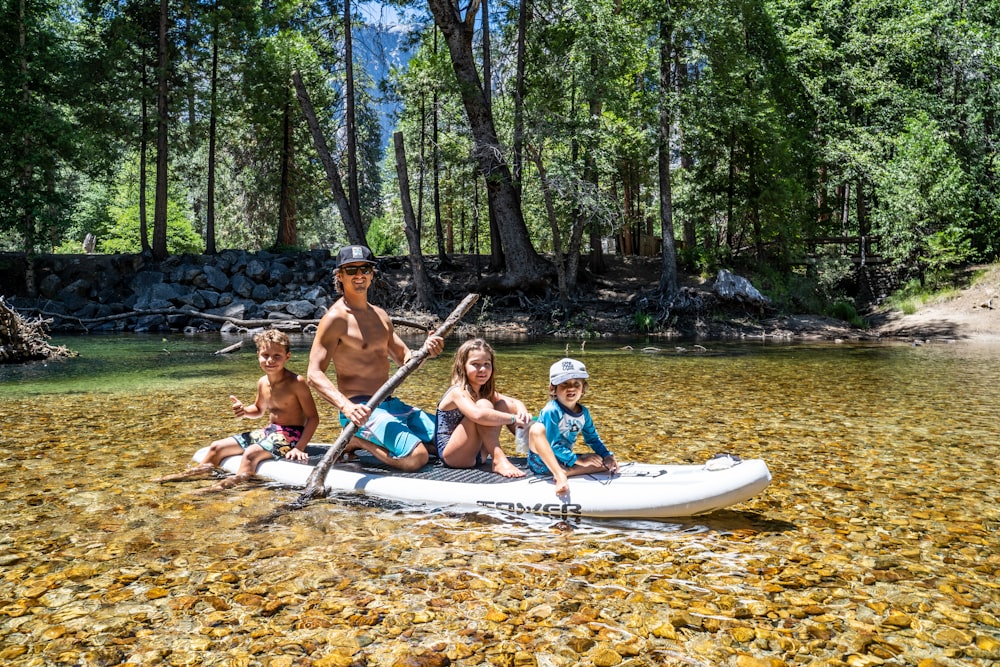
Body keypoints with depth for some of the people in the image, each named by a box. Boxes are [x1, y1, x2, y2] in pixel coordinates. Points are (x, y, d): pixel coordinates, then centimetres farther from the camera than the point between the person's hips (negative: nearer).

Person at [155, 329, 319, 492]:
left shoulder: (296, 383, -18)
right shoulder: (262, 382, 4)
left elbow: (313, 418, -17)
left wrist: (299, 447, -26)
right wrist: (244, 411, 0)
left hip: (291, 434, -8)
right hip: (270, 430, 8)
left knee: (251, 452, -34)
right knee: (217, 447, 10)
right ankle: (195, 474, 27)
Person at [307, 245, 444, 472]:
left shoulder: (380, 315, 14)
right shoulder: (336, 318, -11)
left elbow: (405, 359, 15)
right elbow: (314, 374, -18)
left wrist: (426, 350, -9)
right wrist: (346, 407, -34)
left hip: (390, 403, 8)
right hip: (360, 410, -8)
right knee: (416, 457, -25)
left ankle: (362, 440, 14)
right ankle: (357, 440, -1)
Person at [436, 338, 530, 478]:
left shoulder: (485, 392, 8)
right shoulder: (458, 392, -19)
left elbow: (514, 402, 7)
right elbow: (478, 415, -38)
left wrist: (522, 412, -17)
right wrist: (513, 419, -32)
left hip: (477, 454, 9)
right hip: (452, 456, -8)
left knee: (503, 404, 1)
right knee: (483, 405, -27)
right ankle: (499, 461, -31)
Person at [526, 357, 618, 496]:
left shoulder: (584, 413, 3)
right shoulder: (551, 411, -19)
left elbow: (592, 438, 16)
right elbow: (553, 445, -22)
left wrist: (607, 455, 1)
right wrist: (578, 460, -22)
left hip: (565, 460, 7)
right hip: (541, 460, -7)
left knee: (606, 464, -5)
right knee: (537, 429, -35)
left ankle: (565, 472, -24)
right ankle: (560, 476, -41)